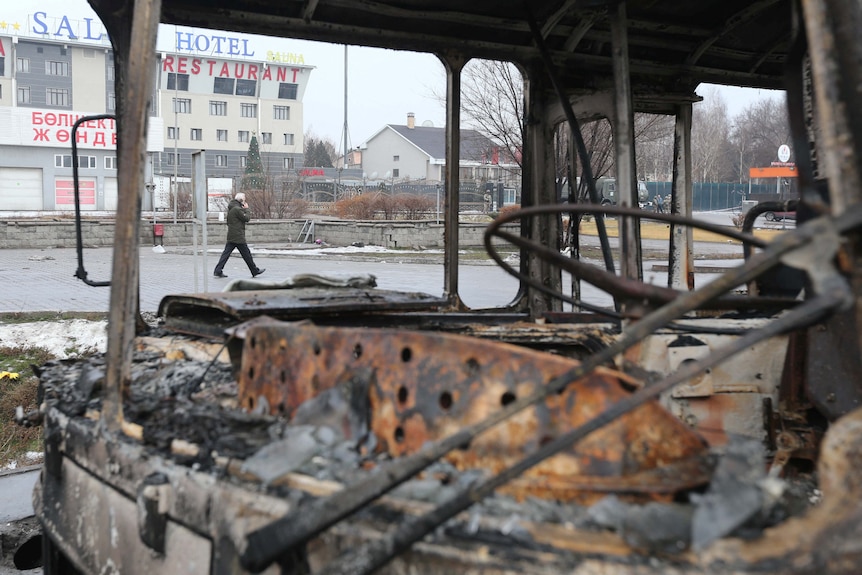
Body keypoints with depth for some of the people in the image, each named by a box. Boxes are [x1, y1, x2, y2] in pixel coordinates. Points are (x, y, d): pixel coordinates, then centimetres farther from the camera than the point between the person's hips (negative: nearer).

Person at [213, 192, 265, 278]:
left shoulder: (231, 208, 15)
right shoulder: (237, 209, -16)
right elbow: (247, 218, -15)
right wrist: (246, 209, 0)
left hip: (231, 236, 9)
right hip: (238, 236, -9)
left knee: (226, 253, 5)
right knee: (246, 254, 2)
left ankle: (218, 271, 0)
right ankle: (255, 271, 12)